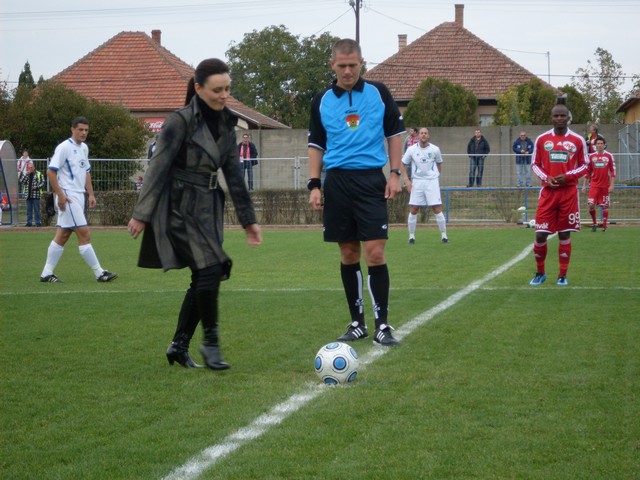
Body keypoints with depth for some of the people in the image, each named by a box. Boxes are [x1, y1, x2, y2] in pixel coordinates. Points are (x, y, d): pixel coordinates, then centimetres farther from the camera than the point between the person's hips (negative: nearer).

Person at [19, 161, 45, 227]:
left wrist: (37, 187, -15)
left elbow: (43, 183, 0)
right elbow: (21, 181, 0)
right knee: (29, 210, 5)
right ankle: (29, 222, 8)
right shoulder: (25, 174, 15)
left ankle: (38, 222, -1)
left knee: (36, 209, -4)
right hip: (28, 195, 4)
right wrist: (26, 174, -6)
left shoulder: (39, 174, 4)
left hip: (36, 195, -4)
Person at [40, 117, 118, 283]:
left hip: (79, 196, 9)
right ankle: (99, 273, -7)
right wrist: (60, 194, -18)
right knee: (84, 233, -9)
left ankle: (47, 273, 13)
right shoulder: (64, 147, -10)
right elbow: (51, 171, -13)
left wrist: (91, 194, 17)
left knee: (62, 236, 9)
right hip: (68, 196, -9)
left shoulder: (84, 148, 15)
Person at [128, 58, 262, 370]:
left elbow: (234, 174, 13)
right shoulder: (181, 121, -12)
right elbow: (158, 168, -12)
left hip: (208, 208, 7)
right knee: (210, 269, -16)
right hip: (180, 208, -7)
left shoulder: (226, 124, 8)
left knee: (205, 277, 5)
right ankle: (211, 342, -2)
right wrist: (141, 214, -14)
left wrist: (248, 219, 13)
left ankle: (179, 345, 16)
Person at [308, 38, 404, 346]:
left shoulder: (378, 93, 3)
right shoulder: (322, 101, 7)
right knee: (348, 255, 6)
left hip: (371, 181, -2)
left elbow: (395, 133, 8)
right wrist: (314, 185, 2)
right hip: (337, 182, 2)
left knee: (375, 253, -9)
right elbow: (316, 145, 12)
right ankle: (357, 323, 15)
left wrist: (395, 174, -1)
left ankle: (382, 325, -3)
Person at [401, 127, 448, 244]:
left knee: (437, 209, -6)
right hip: (417, 181, 1)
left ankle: (444, 235, 3)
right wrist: (407, 180, -2)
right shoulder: (412, 149, -3)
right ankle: (411, 235, 10)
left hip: (432, 181, -1)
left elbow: (439, 163, 16)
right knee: (413, 210, -2)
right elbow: (403, 164, 7)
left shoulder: (435, 149, -1)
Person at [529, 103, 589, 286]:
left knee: (565, 235, 3)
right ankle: (540, 272, 15)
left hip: (569, 192, 0)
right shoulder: (542, 139, 5)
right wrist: (546, 178, -8)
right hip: (548, 192, 1)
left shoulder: (578, 140, 2)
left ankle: (563, 275, 11)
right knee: (540, 234, -3)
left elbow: (584, 166, 7)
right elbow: (535, 164, 10)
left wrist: (568, 176, -10)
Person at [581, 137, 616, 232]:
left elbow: (613, 171, 1)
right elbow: (587, 171, 10)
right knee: (591, 204, -11)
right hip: (594, 185, 1)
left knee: (605, 206, 3)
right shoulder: (591, 156, 6)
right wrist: (584, 185, 5)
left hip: (605, 186, -1)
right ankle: (594, 223, 8)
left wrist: (612, 185, -6)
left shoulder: (609, 156, 1)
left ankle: (604, 226, 13)